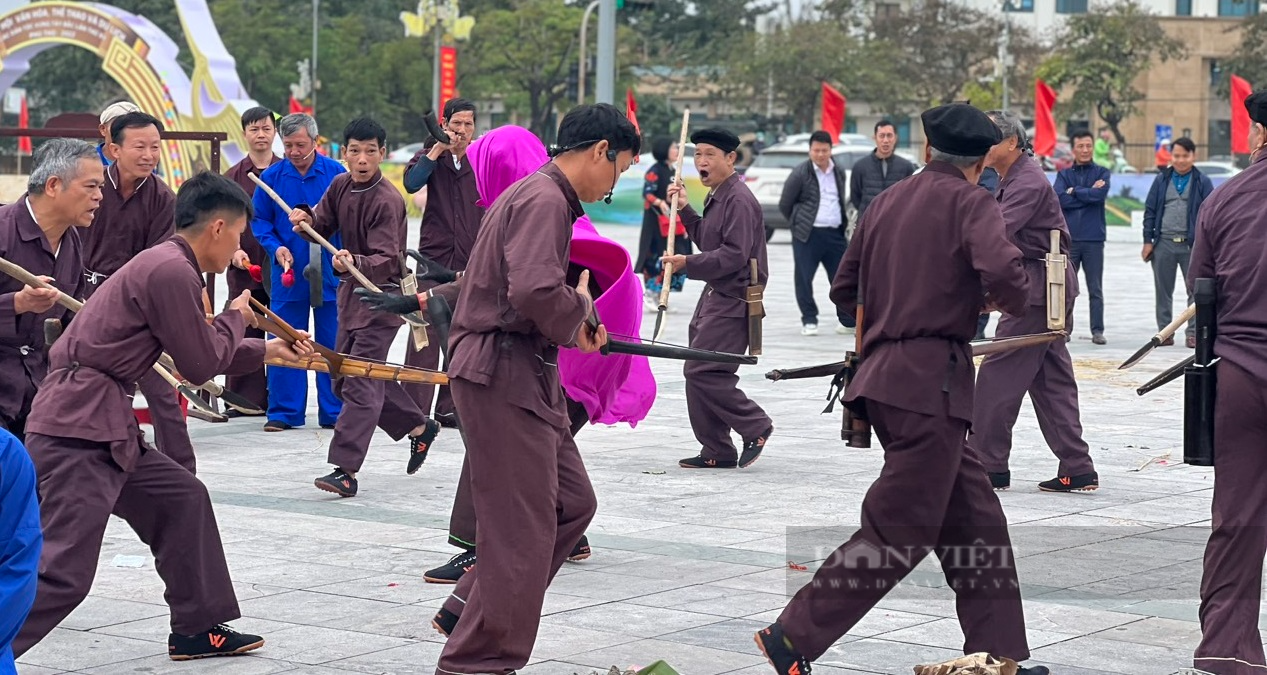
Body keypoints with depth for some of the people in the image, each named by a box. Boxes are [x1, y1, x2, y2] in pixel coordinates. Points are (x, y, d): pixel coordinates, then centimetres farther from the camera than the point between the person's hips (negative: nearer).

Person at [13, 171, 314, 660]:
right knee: (64, 571, -16)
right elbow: (201, 365, -9)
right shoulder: (173, 271, -14)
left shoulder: (163, 265, 18)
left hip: (103, 423, 11)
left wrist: (267, 351, 37)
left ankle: (198, 629, 30)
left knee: (184, 500, 21)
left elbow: (197, 351, 31)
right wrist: (236, 319, 9)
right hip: (78, 428, -11)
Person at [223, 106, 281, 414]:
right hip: (243, 269, 1)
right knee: (243, 333, 1)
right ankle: (245, 399, 6)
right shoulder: (233, 177, 9)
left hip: (282, 267, -1)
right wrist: (233, 250, -8)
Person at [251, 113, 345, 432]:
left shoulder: (336, 173, -2)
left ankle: (334, 412, 13)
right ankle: (284, 412, 11)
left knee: (332, 344, 5)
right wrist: (275, 247, -8)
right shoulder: (271, 176, 2)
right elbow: (259, 221, 8)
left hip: (331, 273, -1)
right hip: (287, 272, 1)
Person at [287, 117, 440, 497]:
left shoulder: (387, 201, -20)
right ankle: (418, 426, 31)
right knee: (345, 378, 15)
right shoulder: (341, 185, 4)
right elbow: (323, 226, 11)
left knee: (359, 383, -14)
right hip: (352, 291, 9)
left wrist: (353, 263, -45)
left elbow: (385, 259, -25)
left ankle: (345, 470, -15)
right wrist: (307, 221, -12)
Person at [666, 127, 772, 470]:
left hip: (733, 302, -10)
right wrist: (685, 209, 14)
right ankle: (716, 452, 15)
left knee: (701, 371, -14)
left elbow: (734, 255, -23)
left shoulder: (739, 200, -16)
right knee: (699, 373, 9)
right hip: (714, 297, 10)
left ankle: (756, 426, -1)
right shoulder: (717, 197, 16)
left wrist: (688, 263, -23)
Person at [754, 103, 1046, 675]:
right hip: (930, 383, -8)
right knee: (897, 533, -4)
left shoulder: (887, 201, 14)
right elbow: (1001, 271, -23)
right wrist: (1010, 300, -2)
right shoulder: (971, 203, -6)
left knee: (976, 520, 14)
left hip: (885, 371, 8)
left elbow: (844, 290, 18)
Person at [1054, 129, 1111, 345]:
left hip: (1094, 239, -1)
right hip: (1069, 238, 1)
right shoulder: (1064, 174, 9)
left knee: (1095, 289, 2)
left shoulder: (1102, 173, 7)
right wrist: (1088, 193, -8)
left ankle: (1097, 330, 5)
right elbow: (1059, 198, -9)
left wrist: (1074, 191, -5)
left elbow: (1100, 194, -13)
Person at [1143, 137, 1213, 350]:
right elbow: (1150, 211, 9)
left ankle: (1193, 333, 6)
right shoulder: (1161, 180, 9)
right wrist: (1148, 241, 3)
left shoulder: (1203, 182, 2)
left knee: (1196, 290, 0)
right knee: (1163, 291, 7)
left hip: (1192, 245, -2)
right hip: (1163, 243, 2)